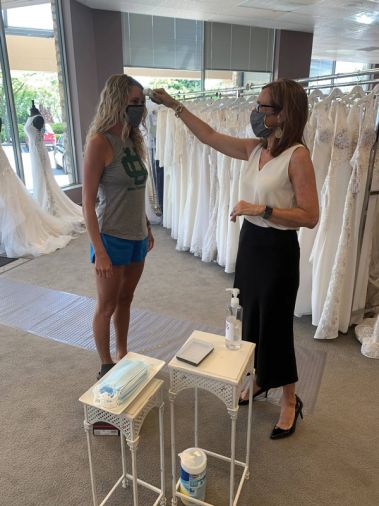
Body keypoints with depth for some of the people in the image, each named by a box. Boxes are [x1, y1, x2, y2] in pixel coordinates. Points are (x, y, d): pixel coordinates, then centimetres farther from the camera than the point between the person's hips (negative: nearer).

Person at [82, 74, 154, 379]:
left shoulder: (133, 140, 7)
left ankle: (123, 356, 37)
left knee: (125, 300, 19)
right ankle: (107, 366, 28)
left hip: (137, 236, 7)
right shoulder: (99, 142, -15)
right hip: (112, 238, -7)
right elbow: (88, 202, -15)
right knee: (107, 306, 9)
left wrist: (147, 229, 16)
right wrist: (99, 251, -17)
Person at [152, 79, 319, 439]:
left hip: (277, 249, -7)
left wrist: (260, 209, -25)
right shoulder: (254, 148, 4)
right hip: (249, 241, 8)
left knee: (276, 325, 4)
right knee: (251, 316, 18)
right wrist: (174, 105, 10)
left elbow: (309, 216, -19)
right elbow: (209, 137, 11)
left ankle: (290, 402, 26)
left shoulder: (297, 155, -17)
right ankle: (259, 380, 41)